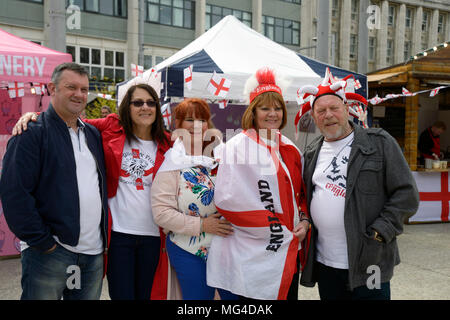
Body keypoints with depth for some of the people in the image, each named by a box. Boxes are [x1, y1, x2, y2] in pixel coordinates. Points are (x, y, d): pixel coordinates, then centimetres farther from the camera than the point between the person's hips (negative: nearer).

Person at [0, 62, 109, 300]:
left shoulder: (93, 134, 13)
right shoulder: (31, 133, -7)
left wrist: (103, 239, 11)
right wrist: (42, 242, -15)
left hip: (94, 253, 6)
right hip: (49, 253, -6)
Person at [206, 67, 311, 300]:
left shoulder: (290, 150, 12)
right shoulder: (238, 146, -9)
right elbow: (228, 198, -17)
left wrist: (304, 221, -1)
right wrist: (274, 229, -16)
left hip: (290, 252, 7)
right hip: (253, 255, -6)